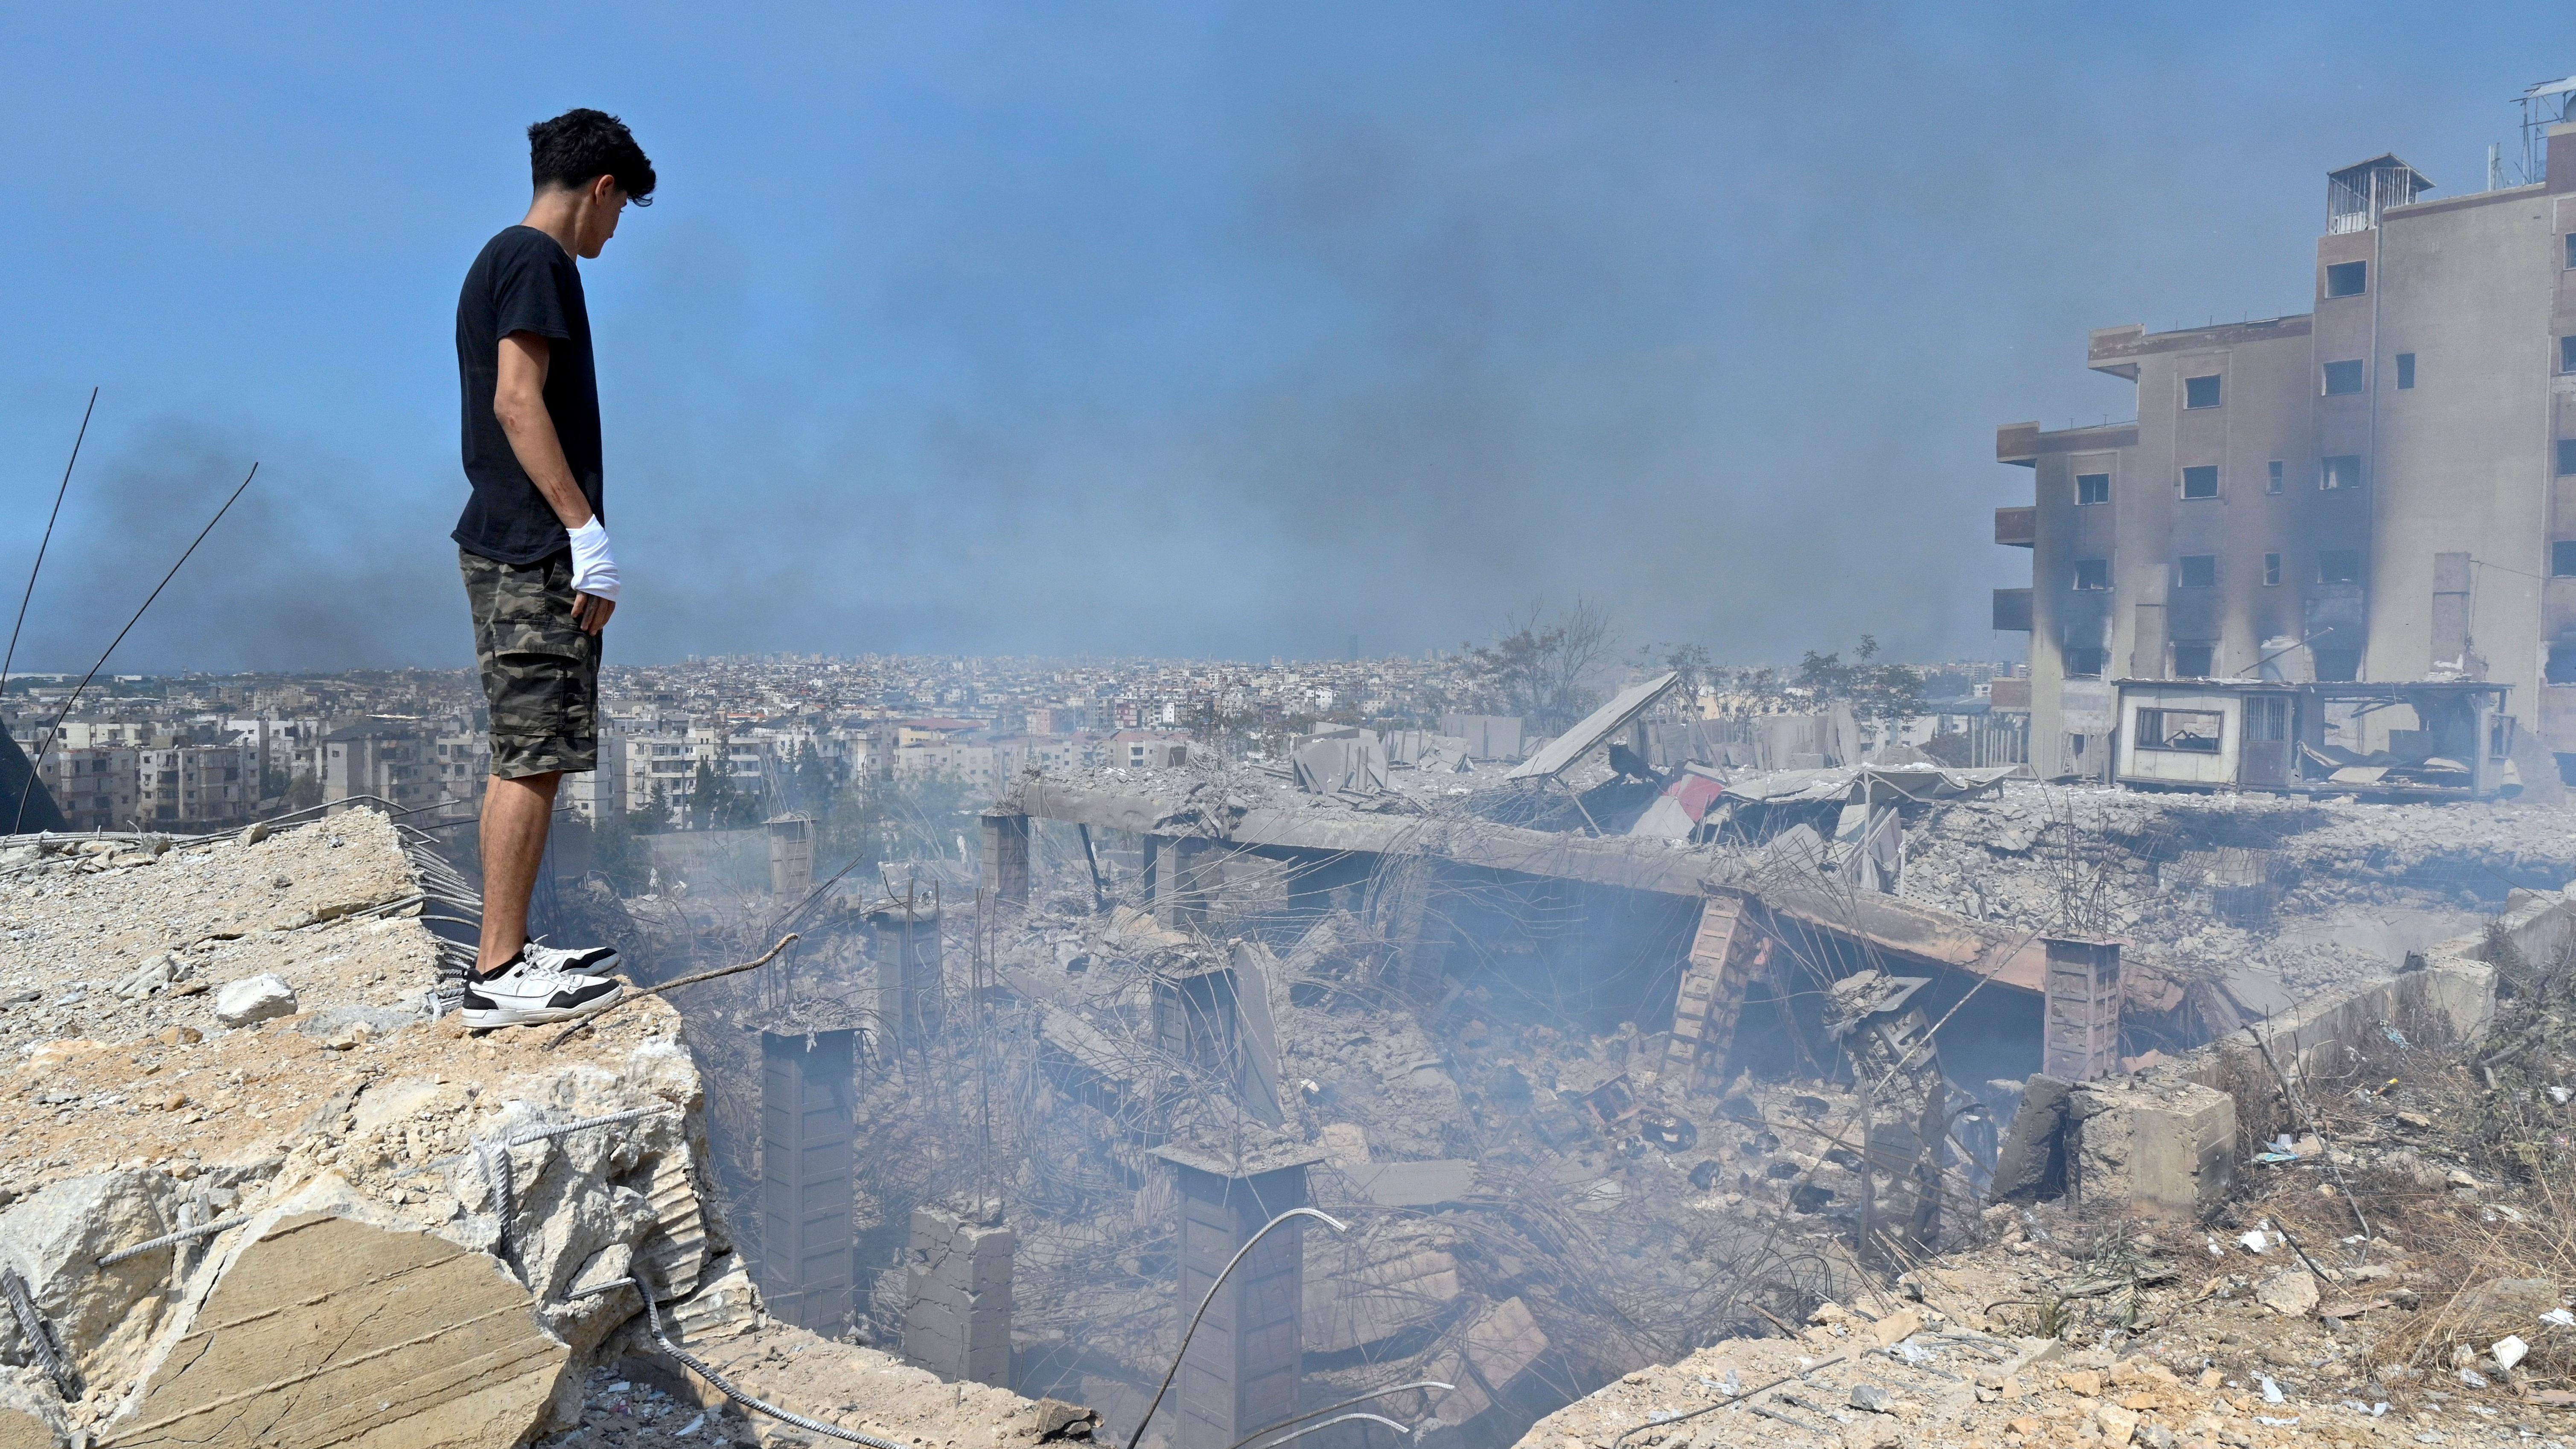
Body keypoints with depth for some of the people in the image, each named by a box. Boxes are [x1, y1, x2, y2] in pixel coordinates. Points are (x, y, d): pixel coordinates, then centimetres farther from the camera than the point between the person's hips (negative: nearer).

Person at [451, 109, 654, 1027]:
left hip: (506, 545, 10)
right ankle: (499, 976, -5)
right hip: (535, 549, -10)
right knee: (532, 758, -8)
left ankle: (510, 954, 18)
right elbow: (518, 402, -19)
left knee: (525, 758, 12)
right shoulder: (539, 260, -8)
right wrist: (586, 531, -20)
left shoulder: (499, 259, 22)